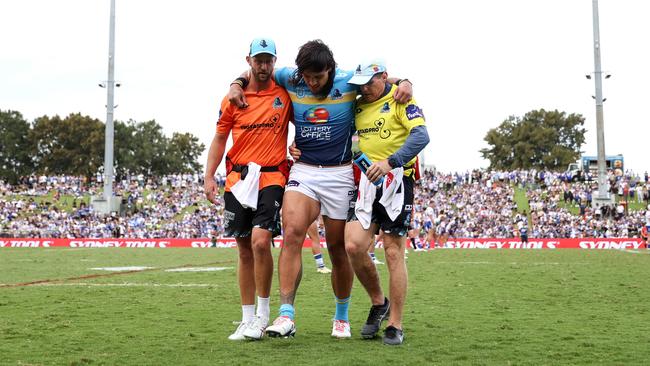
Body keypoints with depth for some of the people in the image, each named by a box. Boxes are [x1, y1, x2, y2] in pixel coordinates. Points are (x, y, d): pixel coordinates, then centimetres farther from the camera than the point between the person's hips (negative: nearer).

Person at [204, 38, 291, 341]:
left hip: (271, 177, -2)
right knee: (244, 250, 7)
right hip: (238, 178, 3)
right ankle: (247, 319, 16)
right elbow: (220, 138, 12)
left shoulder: (285, 94, 2)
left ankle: (263, 313, -2)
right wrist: (209, 177, 5)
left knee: (260, 240, -20)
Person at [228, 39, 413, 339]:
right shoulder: (291, 79, 0)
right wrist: (237, 84, 0)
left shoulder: (349, 81, -5)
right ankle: (286, 316, -22)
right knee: (292, 233, -22)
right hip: (303, 170, 1)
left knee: (338, 250, 7)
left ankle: (341, 317, 26)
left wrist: (405, 83, -9)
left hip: (339, 174, -1)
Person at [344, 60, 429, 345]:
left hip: (396, 181, -5)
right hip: (367, 181, 5)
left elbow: (421, 136, -17)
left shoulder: (400, 100, -3)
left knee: (394, 252, -2)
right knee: (353, 246, -10)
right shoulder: (357, 106, 14)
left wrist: (390, 162, -30)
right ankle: (379, 303, 15)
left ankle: (395, 325, 9)